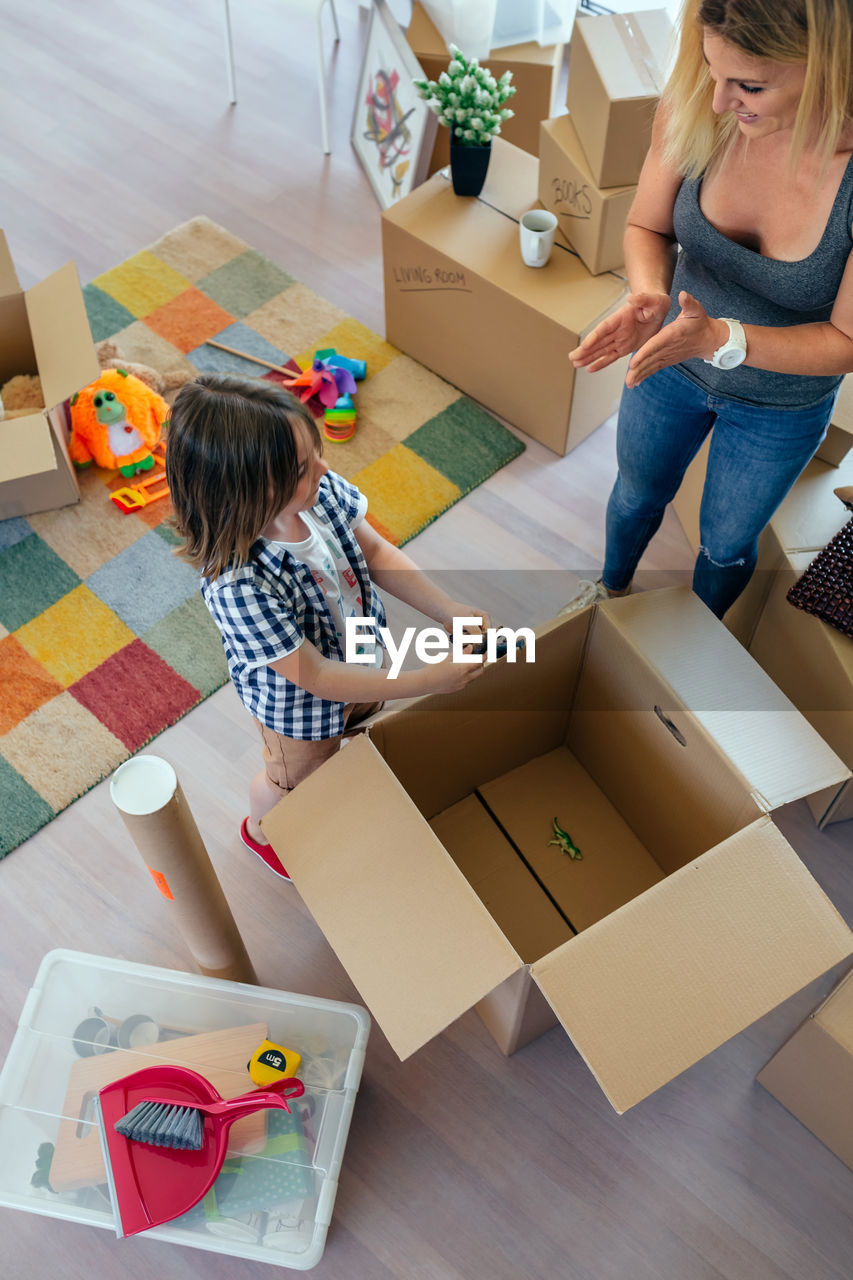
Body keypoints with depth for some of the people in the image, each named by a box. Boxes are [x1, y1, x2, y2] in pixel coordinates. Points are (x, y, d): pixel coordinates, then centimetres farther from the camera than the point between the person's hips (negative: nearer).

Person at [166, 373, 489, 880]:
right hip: (301, 708, -4)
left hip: (362, 656, 5)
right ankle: (261, 829, 64)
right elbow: (317, 677, -34)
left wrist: (450, 610, -18)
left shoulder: (320, 488, -27)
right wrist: (427, 681, -31)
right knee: (297, 777, 28)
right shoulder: (238, 587, -44)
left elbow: (376, 552, -10)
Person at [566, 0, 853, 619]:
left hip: (781, 406, -2)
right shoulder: (694, 109, -26)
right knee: (637, 495, 28)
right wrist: (649, 296, -32)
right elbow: (647, 228, -9)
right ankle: (613, 585, 63)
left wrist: (722, 337, -39)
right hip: (672, 364, 2)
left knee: (726, 543, 23)